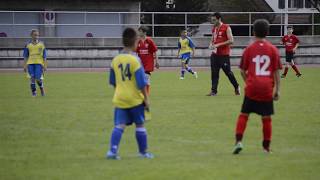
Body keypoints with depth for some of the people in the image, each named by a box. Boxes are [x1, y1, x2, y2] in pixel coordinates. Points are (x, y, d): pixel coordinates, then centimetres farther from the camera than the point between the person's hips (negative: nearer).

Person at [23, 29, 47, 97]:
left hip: (39, 63, -2)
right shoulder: (28, 45, 7)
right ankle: (34, 92, 5)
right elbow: (25, 56, 11)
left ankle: (42, 88, 20)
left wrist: (45, 65, 1)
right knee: (32, 78, -5)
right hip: (30, 63, 2)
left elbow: (44, 56, 6)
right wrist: (25, 65, 6)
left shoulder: (41, 44, 5)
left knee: (38, 78, -10)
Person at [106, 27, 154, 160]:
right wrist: (146, 98, -4)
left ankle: (112, 150, -18)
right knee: (140, 125, 11)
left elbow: (113, 82, 14)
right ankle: (143, 152, 20)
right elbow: (141, 83, -13)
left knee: (119, 125, -1)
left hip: (119, 99, 3)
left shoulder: (115, 60, 3)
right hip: (135, 99, -3)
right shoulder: (135, 60, -13)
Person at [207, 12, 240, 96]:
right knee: (214, 73, 1)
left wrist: (218, 45, -18)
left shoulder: (226, 28, -9)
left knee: (228, 72, -1)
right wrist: (211, 45, 1)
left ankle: (236, 87, 17)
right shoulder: (214, 29, 14)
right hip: (215, 54, 6)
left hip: (224, 54, -6)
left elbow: (231, 41, -15)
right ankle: (213, 91, 2)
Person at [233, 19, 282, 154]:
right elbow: (276, 71, 0)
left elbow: (243, 70, 5)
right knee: (266, 118, 8)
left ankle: (238, 141, -5)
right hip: (267, 89, 1)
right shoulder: (273, 49, 1)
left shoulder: (249, 49, 0)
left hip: (252, 87, 0)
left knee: (244, 115, 8)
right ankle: (266, 146, 14)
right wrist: (277, 89, 4)